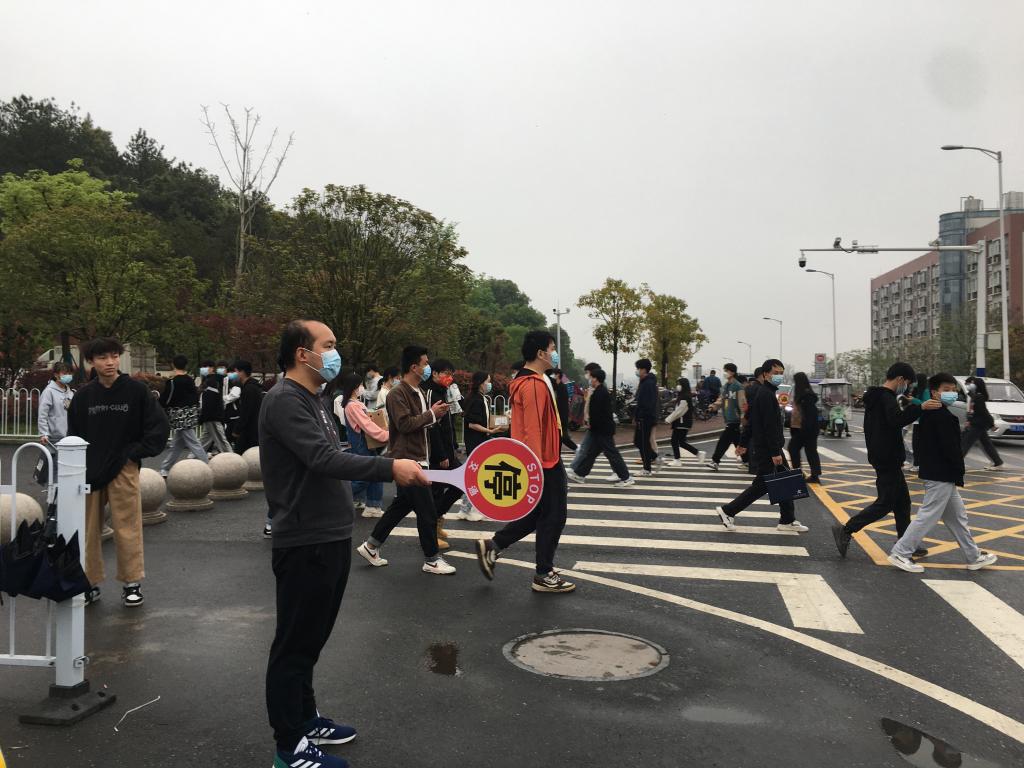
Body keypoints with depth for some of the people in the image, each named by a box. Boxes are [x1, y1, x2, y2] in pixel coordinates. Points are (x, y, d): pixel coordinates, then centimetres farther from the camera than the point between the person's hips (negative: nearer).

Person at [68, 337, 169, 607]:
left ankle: (132, 584, 13)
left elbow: (159, 426, -2)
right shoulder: (83, 396, 4)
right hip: (88, 472, 3)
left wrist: (136, 453, -6)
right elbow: (73, 435, 12)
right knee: (88, 531, 9)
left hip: (123, 470, -3)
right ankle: (90, 583, 23)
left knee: (127, 529, 0)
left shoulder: (136, 390, -5)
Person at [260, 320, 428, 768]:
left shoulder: (311, 400, 15)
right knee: (294, 644, 2)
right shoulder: (285, 400, -17)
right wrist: (389, 468, -33)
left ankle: (306, 719, 34)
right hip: (305, 544, -10)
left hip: (329, 538, 10)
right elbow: (324, 460, -29)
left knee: (311, 639, 20)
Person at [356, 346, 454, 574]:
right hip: (408, 460, -10)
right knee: (426, 510, -5)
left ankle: (371, 546, 26)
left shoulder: (419, 393, 17)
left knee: (402, 504, 16)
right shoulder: (398, 394, -14)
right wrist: (431, 414, -16)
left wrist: (436, 414, 3)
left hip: (419, 458, 10)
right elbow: (404, 424, -23)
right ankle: (431, 559, 7)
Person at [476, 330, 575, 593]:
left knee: (539, 513, 17)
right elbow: (532, 429, -24)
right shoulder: (535, 384, -19)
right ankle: (544, 576, 13)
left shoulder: (530, 382, 14)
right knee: (553, 516, 1)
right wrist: (536, 468, -25)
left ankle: (492, 546, 17)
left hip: (542, 462, 10)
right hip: (544, 464, -10)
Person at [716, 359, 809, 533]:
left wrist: (744, 442, 22)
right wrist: (775, 452, -24)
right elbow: (770, 426, -23)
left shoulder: (761, 392, 14)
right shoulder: (766, 395, -18)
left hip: (770, 447, 10)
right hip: (767, 449, -10)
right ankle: (727, 511, 2)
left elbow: (752, 421, 19)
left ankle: (787, 520, 18)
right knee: (762, 485, -5)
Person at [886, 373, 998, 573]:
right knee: (928, 516, -5)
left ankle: (973, 556, 26)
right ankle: (900, 553, -1)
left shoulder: (927, 414, 12)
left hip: (932, 472, 11)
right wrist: (959, 473, -9)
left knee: (957, 515, 17)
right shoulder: (943, 417, -18)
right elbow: (951, 449, -20)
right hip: (941, 475, -11)